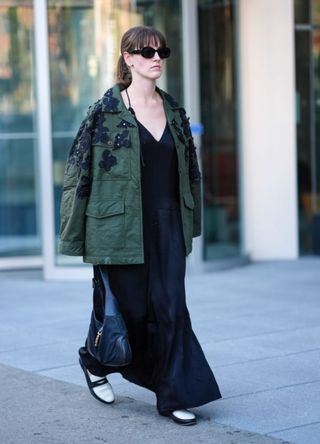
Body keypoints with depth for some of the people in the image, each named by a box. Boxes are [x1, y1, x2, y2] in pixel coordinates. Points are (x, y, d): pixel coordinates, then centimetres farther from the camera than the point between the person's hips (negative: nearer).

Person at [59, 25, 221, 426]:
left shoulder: (173, 110, 10)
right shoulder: (106, 109, -6)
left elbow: (190, 169, 17)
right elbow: (79, 168, -5)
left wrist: (189, 224, 14)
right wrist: (77, 237, -6)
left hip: (168, 224, 4)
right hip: (123, 225, -4)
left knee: (170, 308, -1)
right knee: (133, 308, 4)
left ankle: (175, 396, 6)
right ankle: (96, 360, 34)